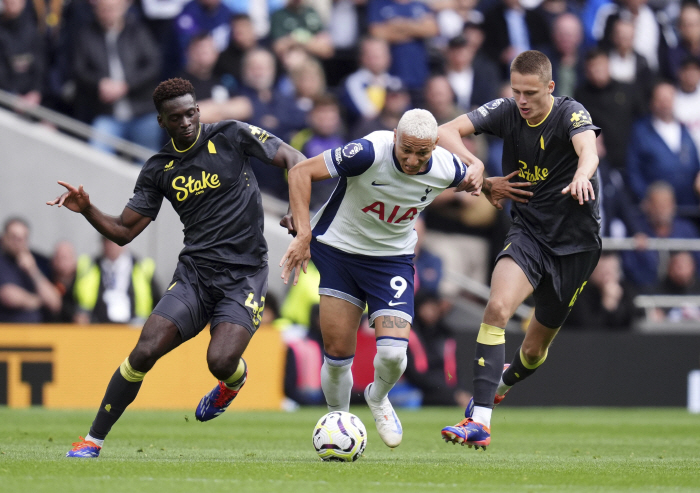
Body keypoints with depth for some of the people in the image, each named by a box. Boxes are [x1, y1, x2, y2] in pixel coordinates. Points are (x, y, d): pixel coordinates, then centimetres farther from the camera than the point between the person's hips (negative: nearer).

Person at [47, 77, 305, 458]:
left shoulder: (230, 136, -2)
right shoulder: (159, 170, 8)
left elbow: (294, 160, -1)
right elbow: (123, 232, 10)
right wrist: (86, 209, -8)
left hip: (245, 274, -3)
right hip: (194, 272, 3)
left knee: (221, 362, -24)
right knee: (145, 352, -14)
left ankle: (233, 382, 17)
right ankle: (93, 441, -1)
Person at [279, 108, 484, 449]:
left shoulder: (446, 170, -17)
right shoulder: (370, 152, -28)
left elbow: (469, 177, 11)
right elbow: (301, 172, -21)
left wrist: (476, 173, -13)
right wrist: (303, 233, -27)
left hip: (393, 259, 2)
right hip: (338, 250, -2)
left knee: (393, 353, -15)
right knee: (337, 353, -3)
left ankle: (378, 397, 20)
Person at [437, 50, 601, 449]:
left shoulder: (570, 114, -16)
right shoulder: (506, 112, -6)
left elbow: (588, 149, -37)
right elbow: (446, 132, -9)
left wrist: (582, 175, -60)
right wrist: (482, 179, -19)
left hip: (575, 242, -2)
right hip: (528, 233, 2)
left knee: (535, 349, 10)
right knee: (498, 307, -27)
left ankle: (503, 382, 47)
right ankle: (480, 421, -31)